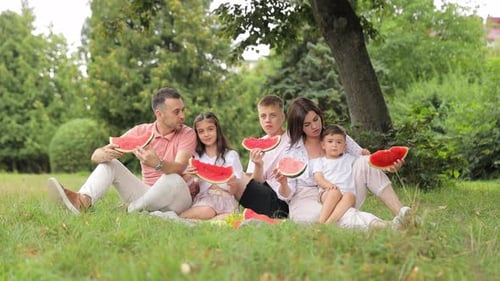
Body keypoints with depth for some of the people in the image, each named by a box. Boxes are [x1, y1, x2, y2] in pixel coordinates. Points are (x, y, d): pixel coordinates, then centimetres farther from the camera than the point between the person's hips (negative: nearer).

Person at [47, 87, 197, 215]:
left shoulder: (187, 134, -6)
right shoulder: (140, 132, 2)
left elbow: (179, 168, -25)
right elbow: (96, 155, -5)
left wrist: (157, 164, -47)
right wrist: (104, 155, -31)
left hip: (176, 198, -3)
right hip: (148, 196, 4)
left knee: (173, 179, -36)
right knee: (109, 162, -10)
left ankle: (131, 211, -20)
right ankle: (82, 201, -37)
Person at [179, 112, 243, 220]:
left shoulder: (231, 155, 13)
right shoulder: (196, 157, 20)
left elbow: (234, 191, 9)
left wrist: (233, 184, -14)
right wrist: (187, 177, -7)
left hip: (225, 198, -1)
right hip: (203, 198, 1)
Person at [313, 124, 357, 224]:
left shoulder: (349, 159, 29)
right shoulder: (320, 162, 20)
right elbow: (318, 178, 5)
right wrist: (328, 185, -17)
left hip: (347, 191, 2)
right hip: (327, 194, -1)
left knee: (350, 196, -35)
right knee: (335, 192, -37)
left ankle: (330, 222, -54)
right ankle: (321, 221, -46)